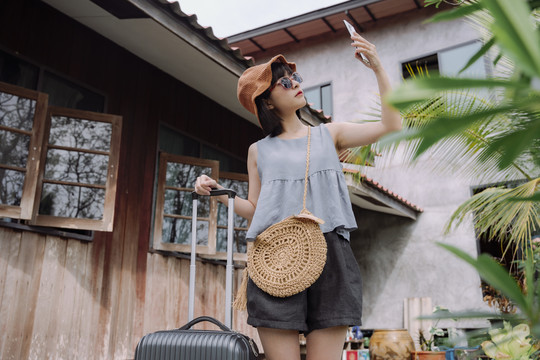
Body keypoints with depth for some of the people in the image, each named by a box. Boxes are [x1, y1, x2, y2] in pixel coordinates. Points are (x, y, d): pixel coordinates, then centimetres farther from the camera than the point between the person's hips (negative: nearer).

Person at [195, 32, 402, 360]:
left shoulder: (329, 134, 15)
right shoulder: (259, 151, 16)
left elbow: (391, 126, 4)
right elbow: (256, 210, 17)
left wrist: (378, 68, 0)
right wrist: (219, 194, 2)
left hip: (329, 256, 0)